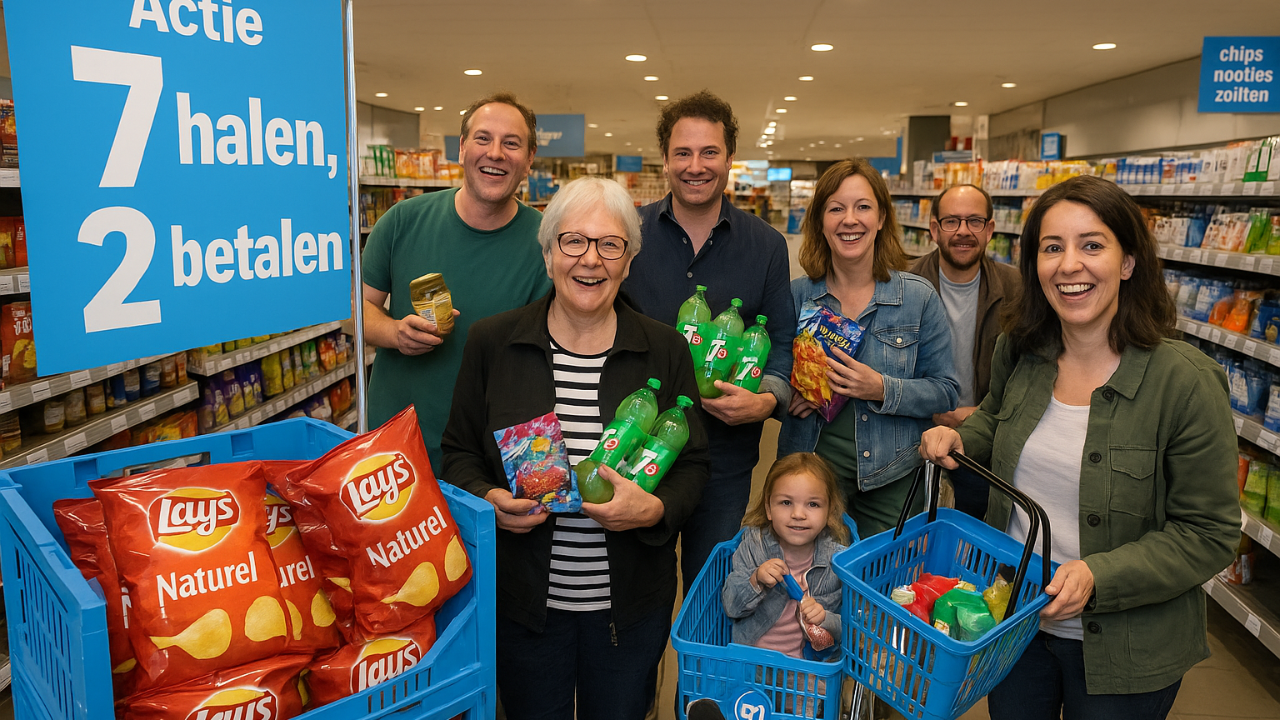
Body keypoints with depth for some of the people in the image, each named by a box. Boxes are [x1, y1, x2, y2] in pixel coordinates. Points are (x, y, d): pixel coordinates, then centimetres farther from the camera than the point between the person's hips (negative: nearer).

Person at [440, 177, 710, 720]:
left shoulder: (664, 350, -5)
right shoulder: (491, 342, -5)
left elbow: (691, 465, -1)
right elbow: (459, 452, 3)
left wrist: (654, 510, -21)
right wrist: (489, 500, -17)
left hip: (630, 604, 1)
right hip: (522, 598, 0)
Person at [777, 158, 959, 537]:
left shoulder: (919, 297, -3)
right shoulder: (796, 295, 0)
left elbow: (945, 392, -3)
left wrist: (884, 389, -20)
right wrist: (788, 394, -13)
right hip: (811, 470, 1)